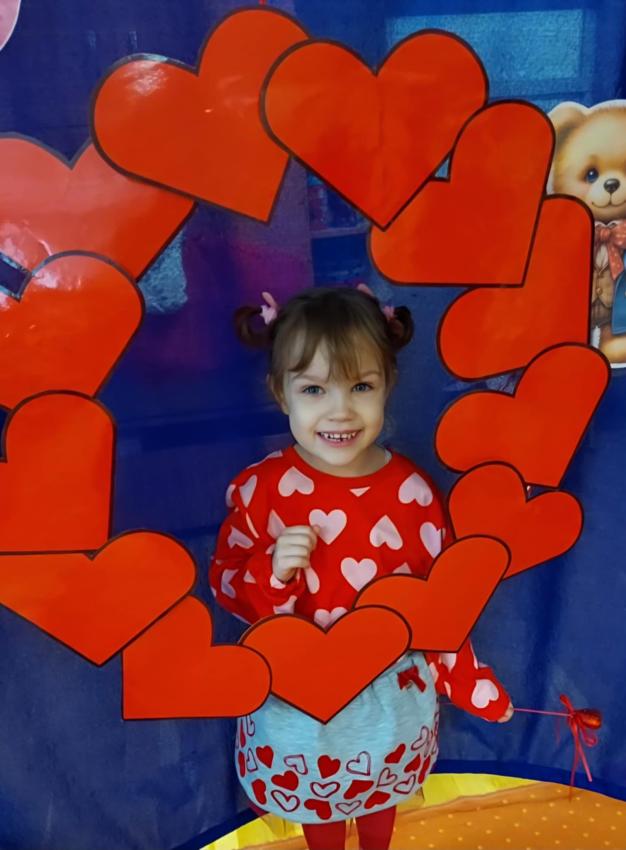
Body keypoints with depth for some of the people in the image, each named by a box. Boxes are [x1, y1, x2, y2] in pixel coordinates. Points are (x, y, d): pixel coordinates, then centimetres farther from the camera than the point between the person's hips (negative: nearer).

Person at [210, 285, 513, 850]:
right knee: (314, 799, 28)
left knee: (382, 792, 31)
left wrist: (465, 680, -3)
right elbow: (225, 584, -13)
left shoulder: (412, 491, -18)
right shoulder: (262, 489, -20)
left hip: (391, 690, 1)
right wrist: (273, 572, -32)